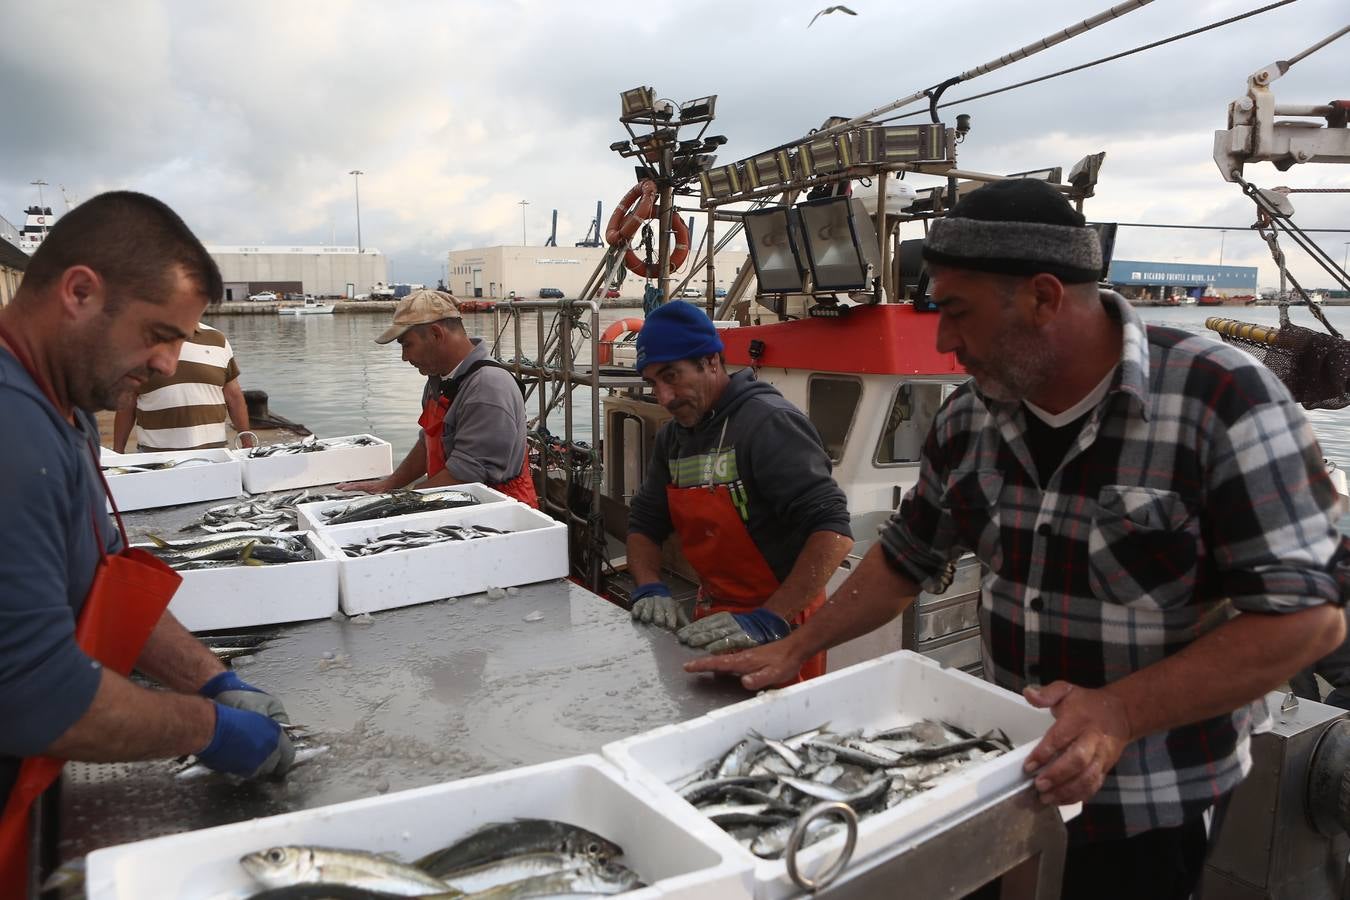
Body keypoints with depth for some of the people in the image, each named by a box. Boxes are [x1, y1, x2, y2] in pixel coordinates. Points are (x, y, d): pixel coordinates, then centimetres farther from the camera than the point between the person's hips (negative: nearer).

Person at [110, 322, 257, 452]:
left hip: (211, 448, 1)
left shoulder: (217, 340, 8)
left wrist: (246, 439, 2)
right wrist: (118, 453, 6)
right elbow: (127, 404, 8)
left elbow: (233, 395, 9)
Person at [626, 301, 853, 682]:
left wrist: (769, 621, -33)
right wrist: (651, 588, -7)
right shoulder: (672, 437, 6)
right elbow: (643, 523, 12)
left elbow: (833, 531, -28)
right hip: (713, 620, 7)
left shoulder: (769, 422, -20)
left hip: (779, 626, -7)